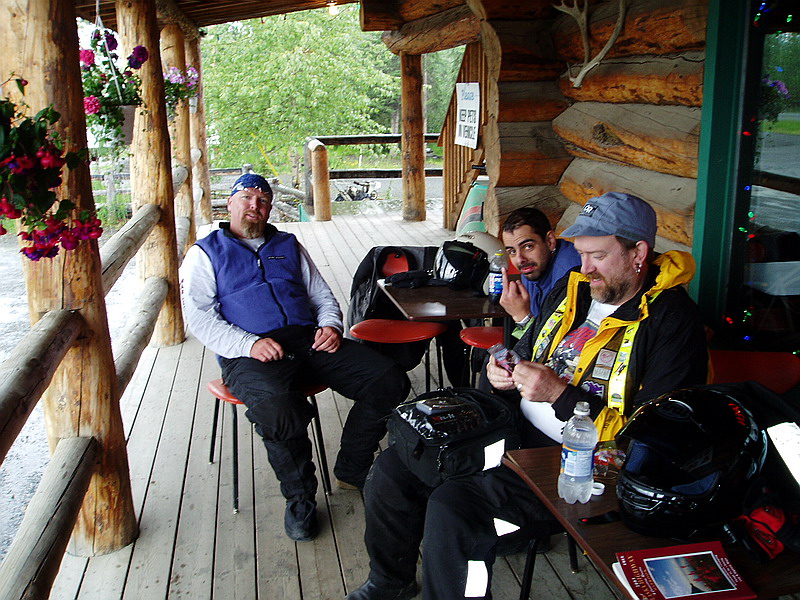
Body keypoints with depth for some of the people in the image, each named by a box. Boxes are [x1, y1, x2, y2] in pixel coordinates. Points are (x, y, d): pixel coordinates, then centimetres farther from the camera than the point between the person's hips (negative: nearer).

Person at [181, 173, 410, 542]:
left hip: (308, 342, 4)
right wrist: (249, 344, -16)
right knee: (274, 406, -39)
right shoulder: (206, 253, 13)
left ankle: (351, 471, 2)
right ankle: (299, 498, -12)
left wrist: (330, 325, 1)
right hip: (249, 355, -4)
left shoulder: (289, 246, 26)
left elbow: (322, 295, 26)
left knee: (388, 380, -16)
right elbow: (199, 315, 0)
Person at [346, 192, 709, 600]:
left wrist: (561, 395, -22)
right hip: (517, 434, 8)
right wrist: (501, 377, -1)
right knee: (392, 469, 2)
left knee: (452, 504, -27)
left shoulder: (672, 321, -13)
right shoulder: (571, 289, 9)